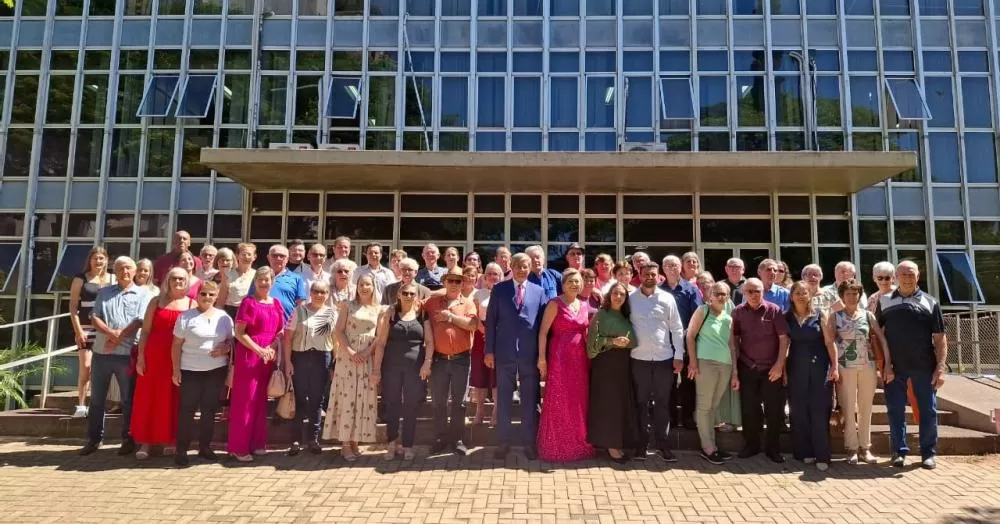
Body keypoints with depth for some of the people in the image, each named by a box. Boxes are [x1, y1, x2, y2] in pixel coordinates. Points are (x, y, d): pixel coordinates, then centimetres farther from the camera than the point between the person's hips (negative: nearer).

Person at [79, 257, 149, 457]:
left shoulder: (141, 294, 2)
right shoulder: (104, 292, 13)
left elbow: (140, 321, -8)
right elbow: (94, 318, 3)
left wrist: (119, 337, -15)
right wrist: (111, 333, -14)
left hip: (127, 353, -3)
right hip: (101, 352, 4)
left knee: (128, 399, 3)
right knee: (96, 398, 10)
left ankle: (128, 440, 13)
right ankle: (94, 439, 22)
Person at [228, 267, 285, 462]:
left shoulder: (276, 303, 11)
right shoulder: (248, 302, -5)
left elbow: (280, 331, 12)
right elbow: (239, 333, -10)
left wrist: (272, 348, -6)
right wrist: (259, 350, -17)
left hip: (269, 356, 5)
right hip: (249, 355, -5)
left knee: (261, 400, 11)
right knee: (245, 401, -1)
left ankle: (257, 443, 21)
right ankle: (239, 447, 6)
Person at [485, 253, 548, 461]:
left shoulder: (538, 291, 7)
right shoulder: (499, 289, 5)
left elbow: (543, 323, 6)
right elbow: (491, 320, 3)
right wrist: (489, 350, -3)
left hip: (530, 353, 1)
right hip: (504, 352, 0)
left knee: (530, 400, 7)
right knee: (503, 399, 7)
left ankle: (529, 443, 18)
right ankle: (503, 443, 18)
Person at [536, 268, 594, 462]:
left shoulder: (585, 306, 12)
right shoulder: (555, 304, -6)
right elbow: (543, 332, -10)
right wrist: (542, 358, -16)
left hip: (580, 359, 6)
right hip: (560, 358, -6)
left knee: (579, 402, 10)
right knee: (558, 402, 0)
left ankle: (578, 445, 23)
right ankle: (556, 447, 12)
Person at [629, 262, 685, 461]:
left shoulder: (667, 298, 2)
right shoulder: (630, 298, 1)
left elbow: (677, 328, 3)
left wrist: (679, 356, 0)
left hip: (664, 358, 1)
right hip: (639, 358, 0)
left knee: (662, 403, 7)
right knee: (641, 402, 8)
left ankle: (663, 444, 17)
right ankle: (641, 443, 18)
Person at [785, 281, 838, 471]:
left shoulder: (821, 314, 1)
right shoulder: (787, 317, 6)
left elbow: (829, 342, -3)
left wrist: (835, 366, -9)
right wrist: (782, 368, 1)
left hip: (819, 366, -2)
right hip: (796, 368, 2)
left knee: (819, 411, -4)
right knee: (799, 411, 5)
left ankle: (822, 456, 0)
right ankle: (804, 452, 14)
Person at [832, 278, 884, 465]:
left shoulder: (868, 315, 7)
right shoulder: (835, 316, 4)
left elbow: (880, 337, 5)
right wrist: (834, 367, -5)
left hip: (868, 366, 2)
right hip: (845, 366, -2)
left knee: (866, 408, 7)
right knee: (848, 408, 0)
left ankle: (866, 447, 18)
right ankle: (851, 448, 9)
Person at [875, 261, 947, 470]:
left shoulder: (930, 302, 3)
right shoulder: (884, 301, 4)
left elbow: (939, 338, 1)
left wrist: (940, 367, -7)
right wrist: (883, 363, -3)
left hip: (924, 366, 0)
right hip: (894, 366, 0)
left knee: (928, 410, 6)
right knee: (895, 410, 5)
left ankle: (928, 453, 19)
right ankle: (899, 451, 15)